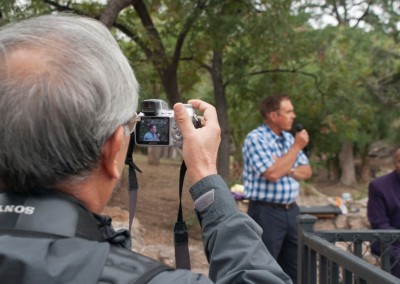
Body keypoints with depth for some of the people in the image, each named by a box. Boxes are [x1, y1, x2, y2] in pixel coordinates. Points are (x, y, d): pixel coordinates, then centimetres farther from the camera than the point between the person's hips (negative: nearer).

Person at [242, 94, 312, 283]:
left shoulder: (288, 138, 12)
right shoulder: (255, 138, -13)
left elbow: (306, 171, 13)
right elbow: (272, 174, -23)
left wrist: (288, 169, -9)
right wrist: (297, 147, -15)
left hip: (291, 211, 8)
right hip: (266, 213, -8)